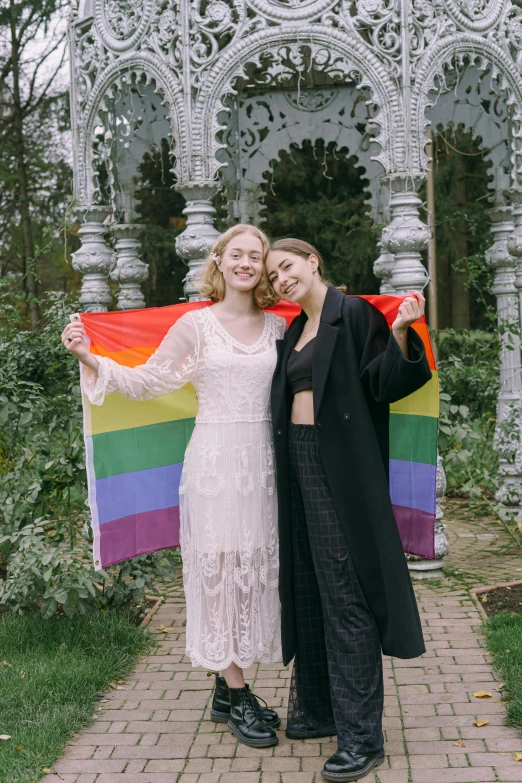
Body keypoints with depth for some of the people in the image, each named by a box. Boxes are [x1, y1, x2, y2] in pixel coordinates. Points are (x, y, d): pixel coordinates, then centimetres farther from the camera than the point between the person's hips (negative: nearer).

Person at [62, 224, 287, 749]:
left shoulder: (278, 327, 10)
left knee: (256, 565, 8)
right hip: (216, 459, -4)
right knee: (220, 566, 0)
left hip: (264, 462, 4)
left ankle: (228, 690, 23)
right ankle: (237, 696, 14)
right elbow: (147, 381, 2)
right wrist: (90, 359, -10)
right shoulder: (197, 325, 1)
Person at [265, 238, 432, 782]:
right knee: (308, 588, 11)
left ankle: (361, 736, 0)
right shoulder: (293, 333, 18)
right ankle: (321, 707, 24)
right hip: (299, 462, 8)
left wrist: (399, 334, -27)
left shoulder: (355, 314, -4)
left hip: (341, 468, -8)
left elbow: (380, 384, -12)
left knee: (344, 593, -8)